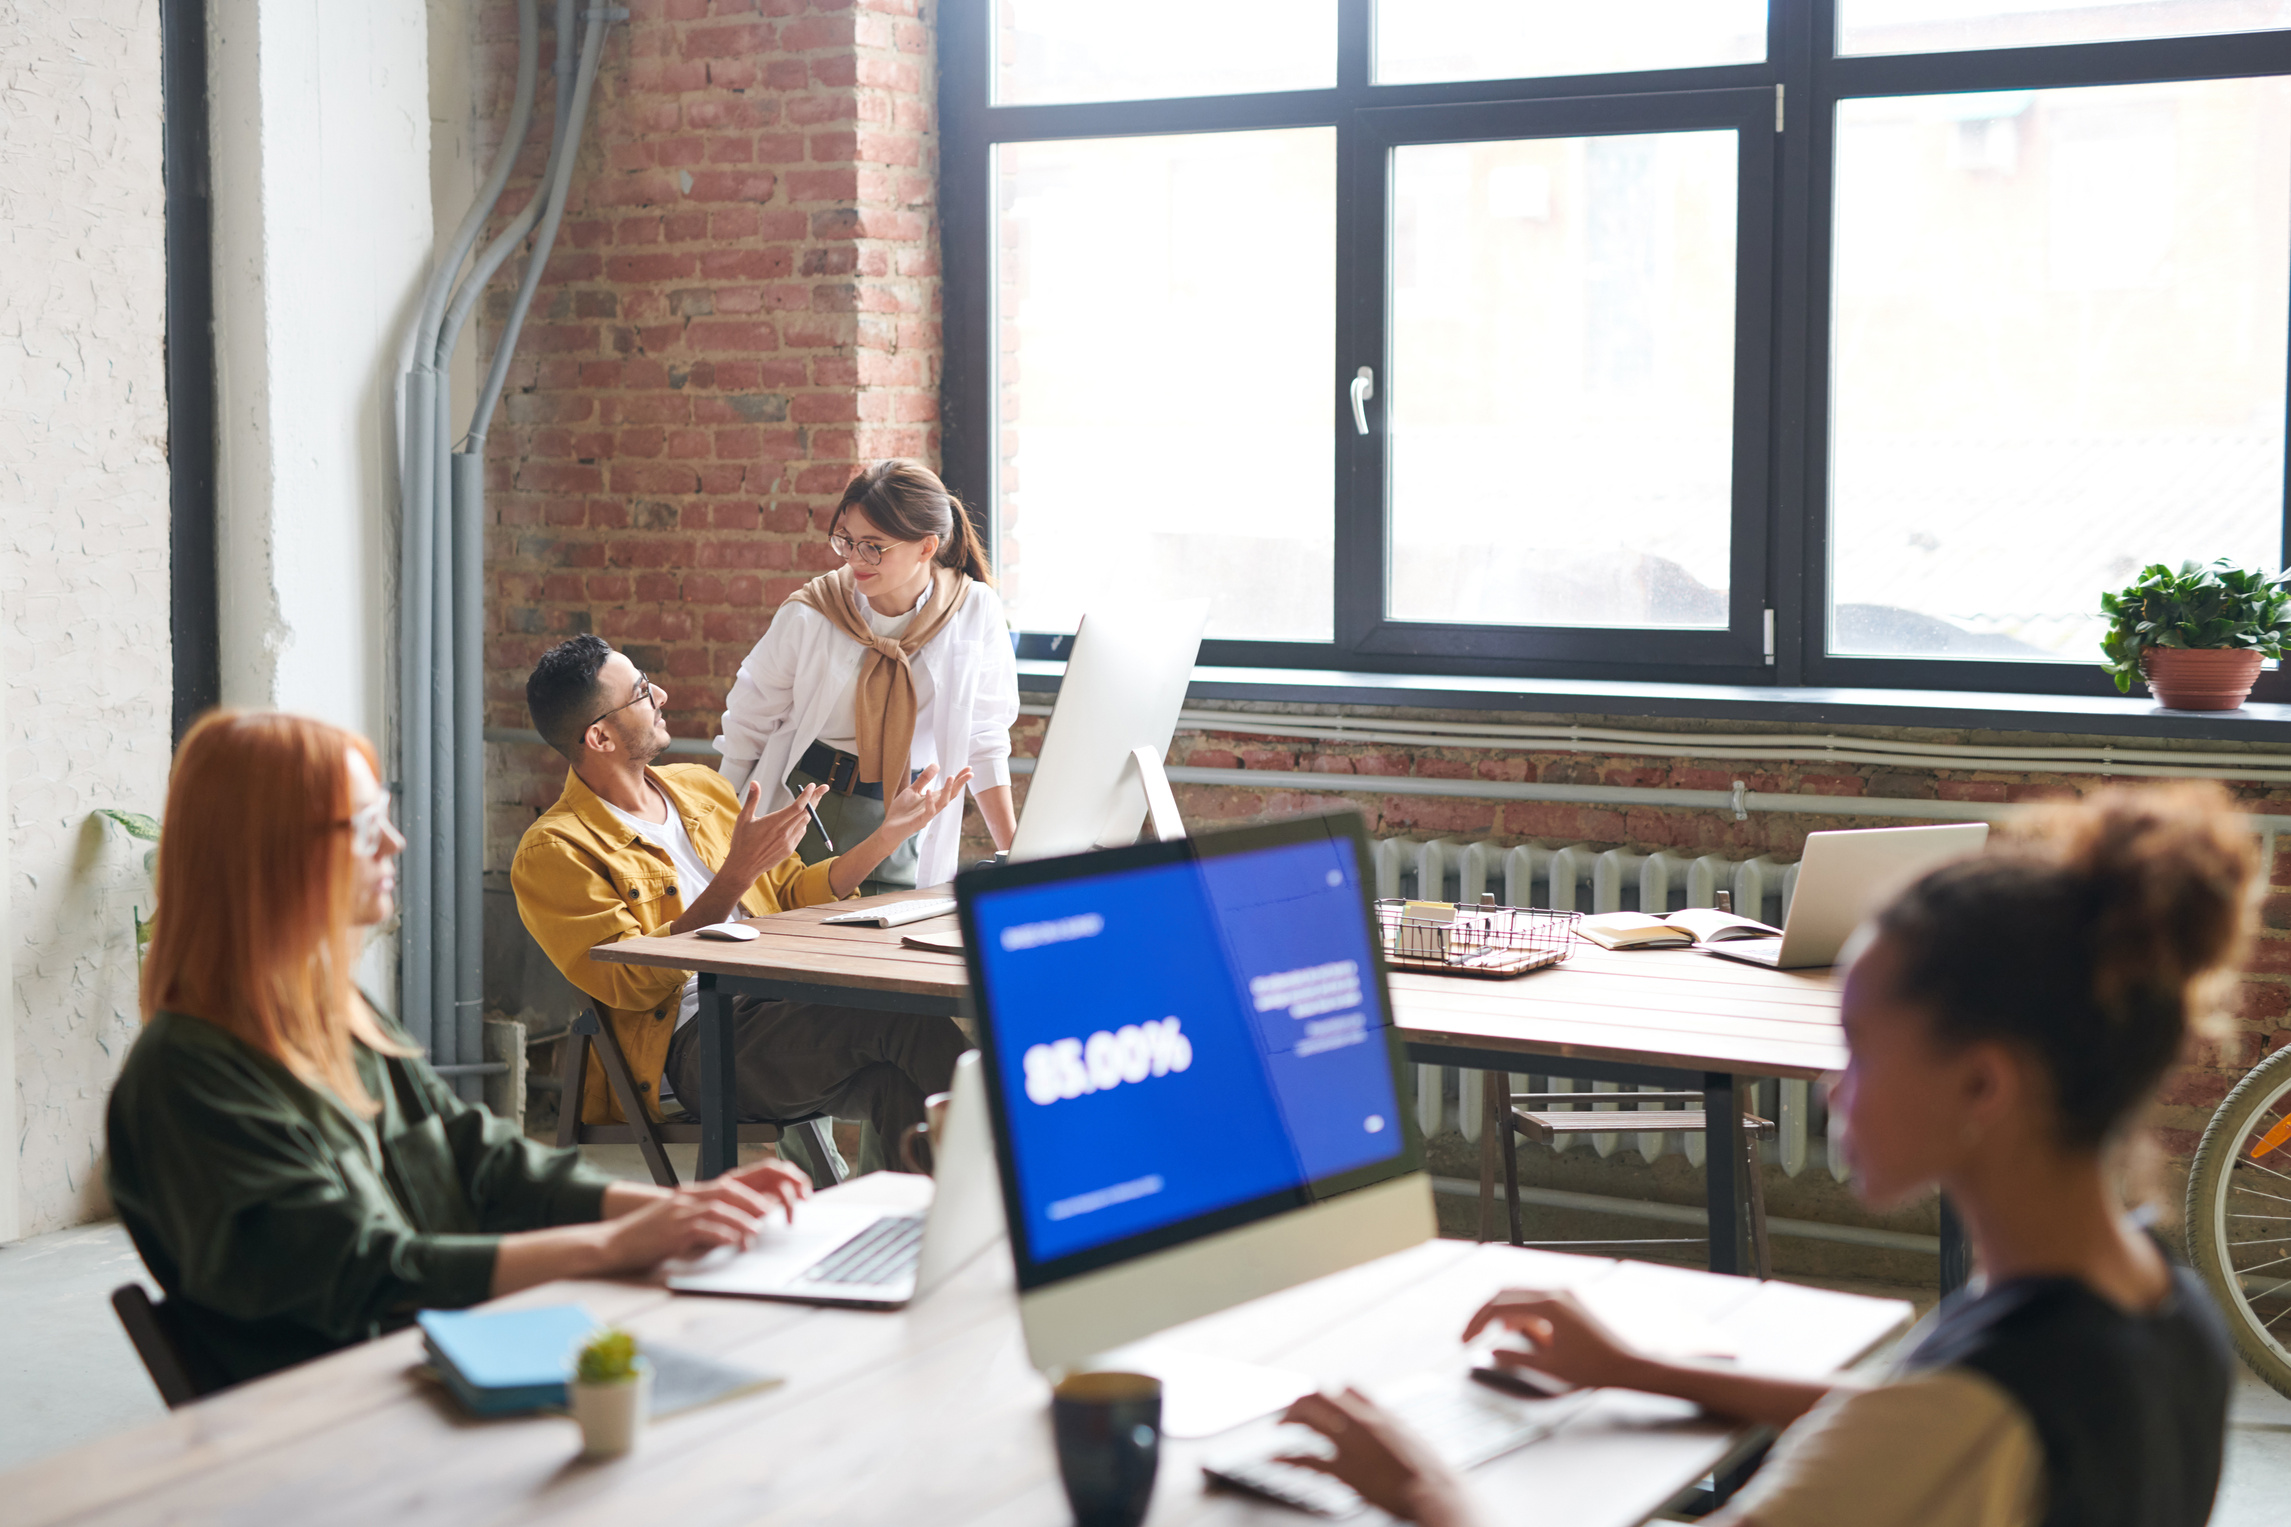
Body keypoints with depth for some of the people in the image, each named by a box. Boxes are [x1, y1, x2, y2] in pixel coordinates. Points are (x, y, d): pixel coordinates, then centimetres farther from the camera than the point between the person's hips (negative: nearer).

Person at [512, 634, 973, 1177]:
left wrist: (889, 833, 17)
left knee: (897, 1084, -29)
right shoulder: (551, 853, -1)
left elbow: (794, 894, 29)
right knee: (901, 1020, -29)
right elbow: (635, 984, -11)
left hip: (783, 1008, 6)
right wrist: (737, 874, -16)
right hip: (695, 1042, -6)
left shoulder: (699, 785, 22)